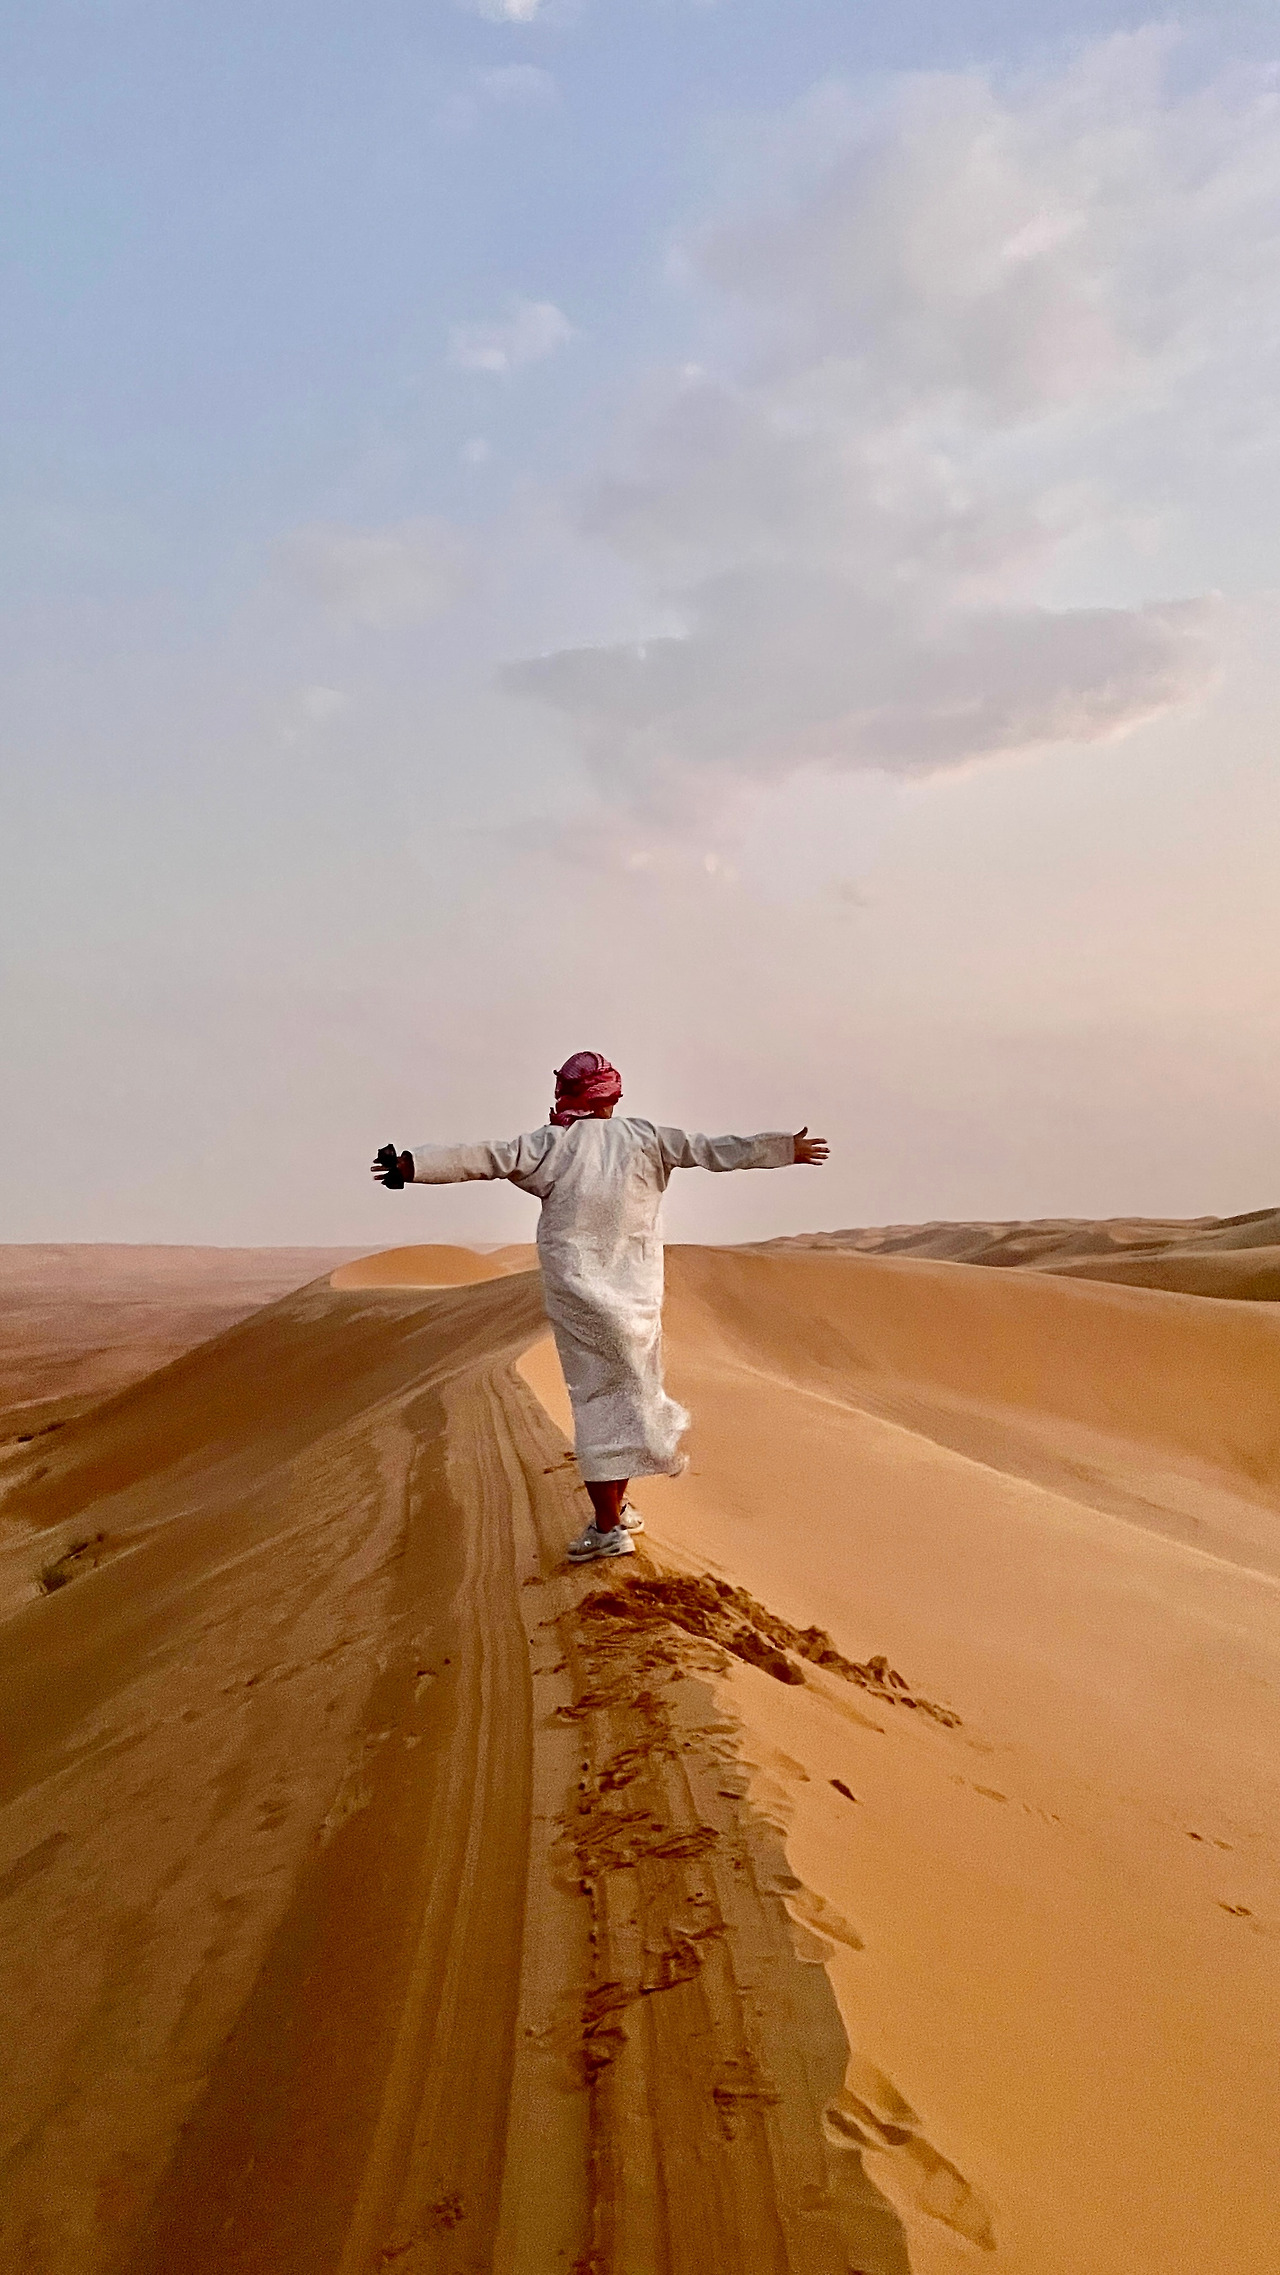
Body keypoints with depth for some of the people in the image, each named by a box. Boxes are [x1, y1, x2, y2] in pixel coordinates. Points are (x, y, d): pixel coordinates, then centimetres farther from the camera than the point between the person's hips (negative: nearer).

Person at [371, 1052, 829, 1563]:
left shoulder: (550, 1144, -4)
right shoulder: (643, 1138, 1)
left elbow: (478, 1157, -9)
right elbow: (711, 1149, 1)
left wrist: (412, 1164, -5)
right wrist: (785, 1148, 6)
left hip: (578, 1290, -2)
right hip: (637, 1289, 2)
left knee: (596, 1396, 1)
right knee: (631, 1386, 16)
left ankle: (608, 1526, -2)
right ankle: (618, 1506, 26)